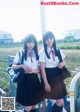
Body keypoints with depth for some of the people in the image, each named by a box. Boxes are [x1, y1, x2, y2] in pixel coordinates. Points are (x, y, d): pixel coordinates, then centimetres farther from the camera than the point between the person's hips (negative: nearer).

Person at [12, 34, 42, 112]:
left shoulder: (37, 54, 7)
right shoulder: (21, 53, -2)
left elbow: (39, 70, 8)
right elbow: (13, 67, 0)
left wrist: (33, 71, -12)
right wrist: (22, 65, -18)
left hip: (34, 80, 3)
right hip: (24, 80, -3)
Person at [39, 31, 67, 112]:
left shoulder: (58, 51, 5)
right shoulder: (43, 52, -9)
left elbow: (63, 62, 17)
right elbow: (42, 69, -11)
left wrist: (62, 63, -8)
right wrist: (46, 83, -14)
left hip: (58, 77, 5)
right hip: (49, 77, -5)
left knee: (59, 101, 5)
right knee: (60, 102, -4)